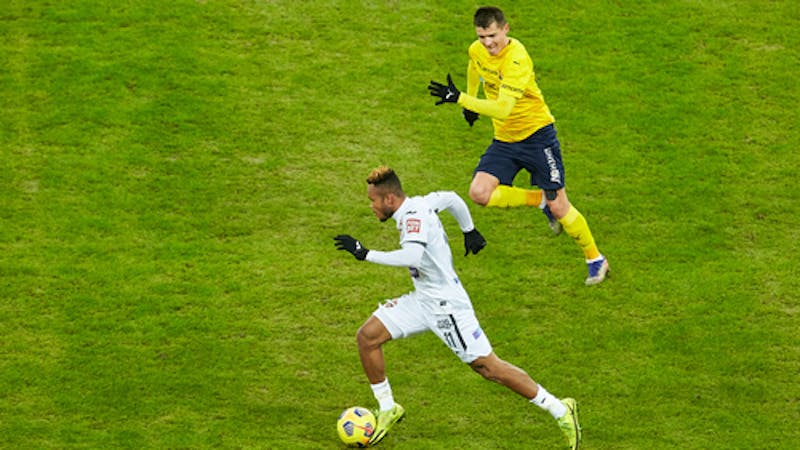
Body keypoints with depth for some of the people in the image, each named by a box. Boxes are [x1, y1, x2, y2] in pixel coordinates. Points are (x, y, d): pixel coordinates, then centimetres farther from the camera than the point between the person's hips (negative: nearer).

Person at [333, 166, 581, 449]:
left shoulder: (414, 215, -22)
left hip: (447, 304, -9)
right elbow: (452, 199, 23)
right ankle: (387, 410, 12)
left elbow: (412, 256, -39)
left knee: (488, 367, -5)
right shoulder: (419, 204, 5)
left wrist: (366, 254, -35)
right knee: (367, 336, -1)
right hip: (422, 300, 9)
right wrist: (469, 230, 35)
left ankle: (560, 411, 4)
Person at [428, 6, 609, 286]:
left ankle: (596, 260, 16)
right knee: (479, 193, -16)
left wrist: (460, 98, -41)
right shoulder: (477, 51, -4)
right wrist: (469, 102, 29)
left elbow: (502, 110, -36)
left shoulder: (517, 59, -27)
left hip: (536, 134, -7)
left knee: (558, 206, -5)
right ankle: (540, 200, 6)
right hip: (504, 139, 7)